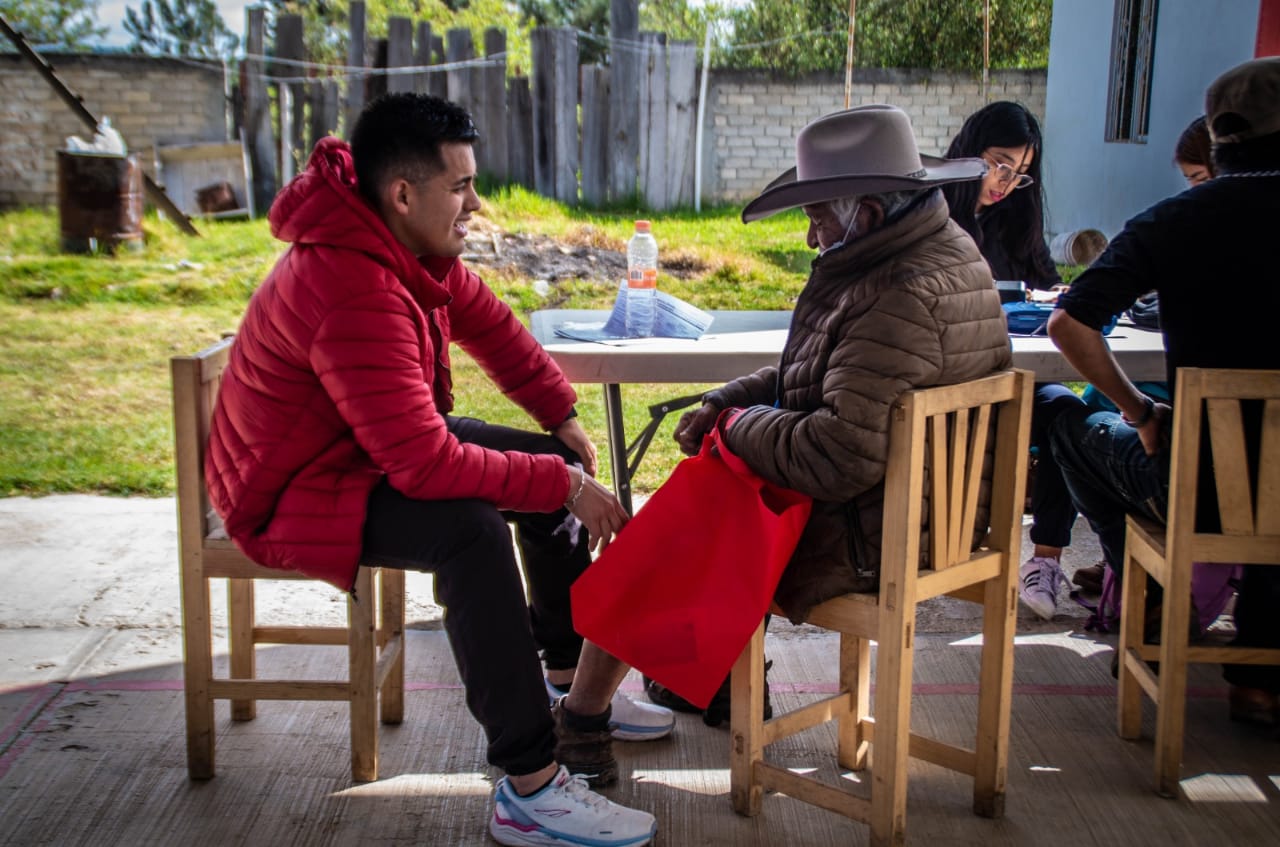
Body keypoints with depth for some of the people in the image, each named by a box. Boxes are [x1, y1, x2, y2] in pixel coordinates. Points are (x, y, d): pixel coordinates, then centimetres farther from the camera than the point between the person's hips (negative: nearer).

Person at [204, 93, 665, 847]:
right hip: (296, 489, -10)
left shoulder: (412, 245, -4)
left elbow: (489, 322, 11)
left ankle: (582, 690, 19)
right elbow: (425, 462, -38)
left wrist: (563, 418, 4)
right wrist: (565, 485, -31)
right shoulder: (352, 291, -34)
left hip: (386, 439, 10)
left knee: (553, 470, 8)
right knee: (468, 528, -35)